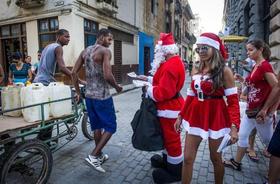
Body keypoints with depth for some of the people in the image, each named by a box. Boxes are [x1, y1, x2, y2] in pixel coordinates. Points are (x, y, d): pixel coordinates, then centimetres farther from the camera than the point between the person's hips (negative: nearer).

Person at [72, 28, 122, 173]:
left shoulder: (85, 51, 12)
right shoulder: (105, 51, -12)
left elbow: (73, 73, 9)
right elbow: (107, 76, -23)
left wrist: (78, 92, 15)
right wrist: (117, 87, -5)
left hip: (89, 95, 8)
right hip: (102, 96, -8)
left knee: (97, 126, 19)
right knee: (110, 127, 6)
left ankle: (99, 155, 32)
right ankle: (93, 156, 3)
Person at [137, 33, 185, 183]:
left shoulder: (171, 65, -25)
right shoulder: (173, 62, 10)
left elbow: (164, 92, -30)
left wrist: (149, 89, -14)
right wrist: (148, 79, 13)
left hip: (169, 108, -11)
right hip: (169, 107, 11)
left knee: (171, 139, 4)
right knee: (168, 137, 23)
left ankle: (175, 172, 22)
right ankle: (167, 161, 42)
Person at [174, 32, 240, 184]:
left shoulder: (224, 71, -9)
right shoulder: (197, 71, 6)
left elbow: (233, 101, -12)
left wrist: (234, 126, -21)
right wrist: (180, 116, 10)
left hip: (215, 118, -4)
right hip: (196, 117, 5)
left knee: (215, 158, 15)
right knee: (187, 158, 7)